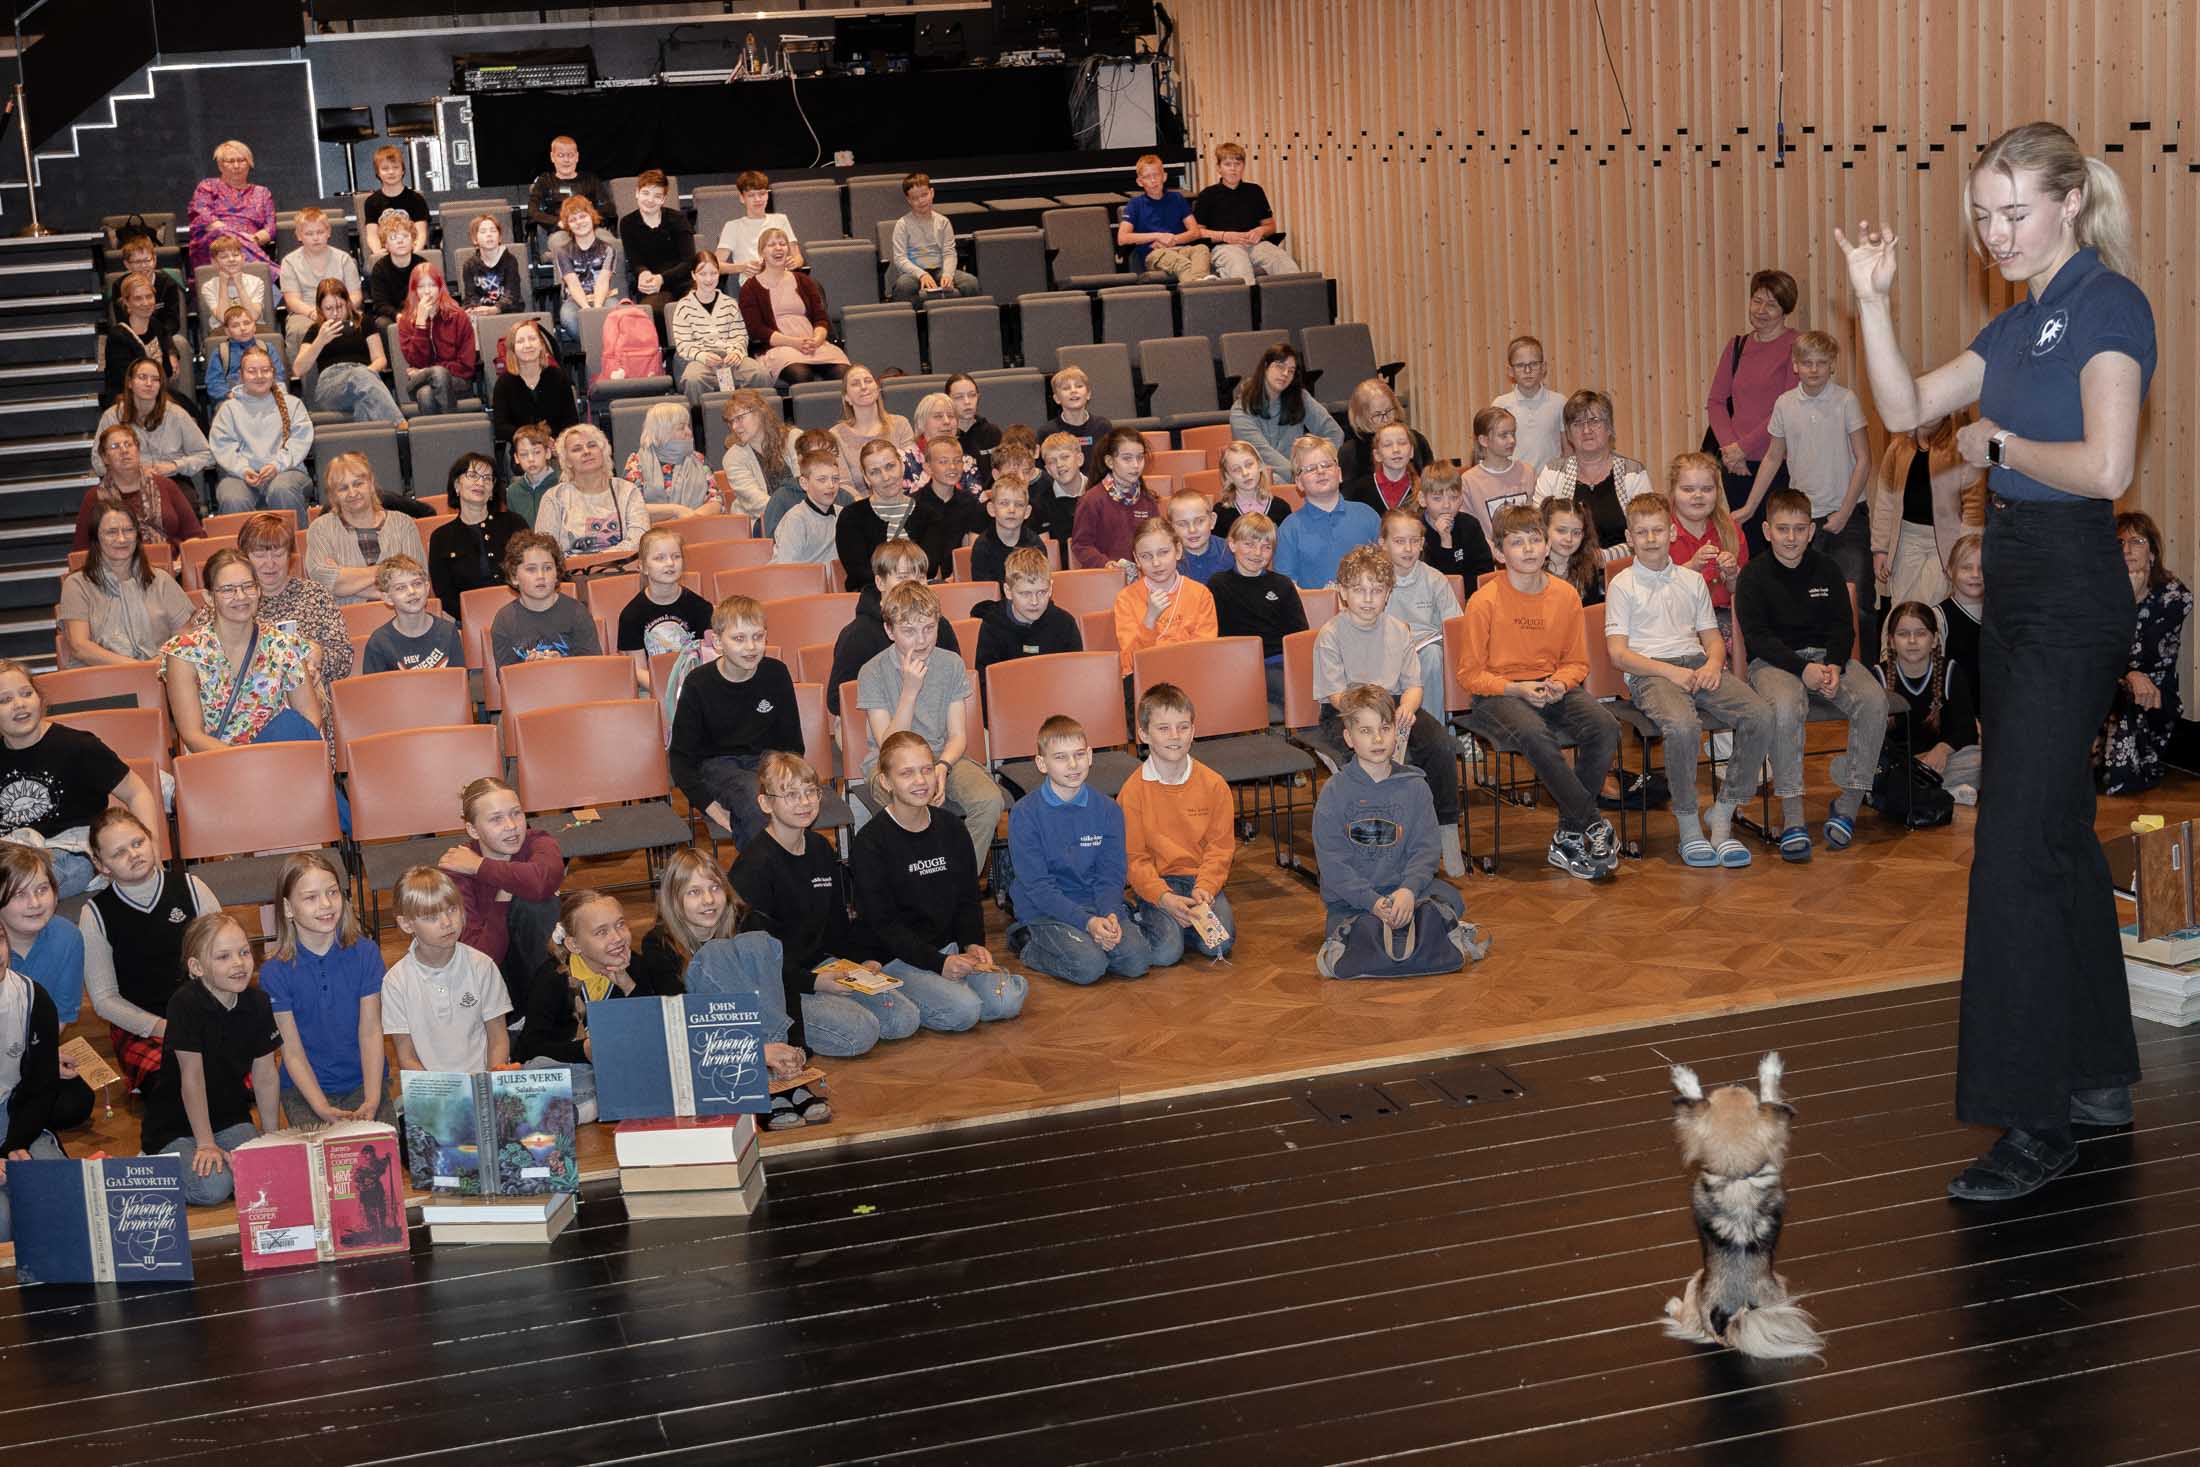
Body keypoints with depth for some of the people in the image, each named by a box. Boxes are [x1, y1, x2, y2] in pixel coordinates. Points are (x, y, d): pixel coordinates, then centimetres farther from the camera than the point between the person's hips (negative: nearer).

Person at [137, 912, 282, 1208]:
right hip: (175, 1126, -4)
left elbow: (266, 1074, 4)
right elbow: (192, 1078, -18)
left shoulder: (258, 1003, -3)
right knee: (211, 1187, -27)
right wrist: (206, 1144, -16)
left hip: (230, 1120, 4)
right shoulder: (186, 1005, -20)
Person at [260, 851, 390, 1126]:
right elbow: (293, 1052, -7)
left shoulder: (365, 952, -4)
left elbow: (370, 1032, -4)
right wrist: (324, 1110, -18)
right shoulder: (275, 971, -9)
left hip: (362, 1081, 1)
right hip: (304, 1088, -1)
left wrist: (372, 1100, -15)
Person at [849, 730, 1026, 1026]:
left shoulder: (950, 830, 8)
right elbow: (882, 923, -13)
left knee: (1008, 1001, -16)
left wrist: (973, 944, -7)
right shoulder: (870, 843, -11)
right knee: (963, 1011, -27)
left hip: (949, 946, 6)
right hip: (899, 957, -6)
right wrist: (938, 963, -21)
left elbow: (967, 898, 13)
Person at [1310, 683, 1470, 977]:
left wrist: (1408, 890, -22)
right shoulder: (1334, 791, -2)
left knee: (1450, 898, -23)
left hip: (1403, 890, 4)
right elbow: (1333, 862, -8)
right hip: (1350, 898, -4)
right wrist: (1373, 902, -21)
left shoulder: (1414, 786, 6)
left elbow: (1425, 849, -2)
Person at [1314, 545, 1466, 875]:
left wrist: (1405, 708, -19)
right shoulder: (1330, 634, -5)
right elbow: (1336, 695, -10)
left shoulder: (1398, 630, 7)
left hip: (1395, 704, 4)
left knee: (1442, 746, -23)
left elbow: (1413, 685, 5)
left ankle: (1445, 830, -11)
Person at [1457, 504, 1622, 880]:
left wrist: (1560, 684, -10)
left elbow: (1577, 662, 12)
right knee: (1535, 735, -37)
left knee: (1605, 727, -25)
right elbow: (1470, 674, -4)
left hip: (1553, 689, 4)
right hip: (1498, 694, -4)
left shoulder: (1566, 595, 4)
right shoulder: (1485, 601, -8)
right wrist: (1517, 690, -18)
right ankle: (1595, 827, -24)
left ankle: (1569, 836, -16)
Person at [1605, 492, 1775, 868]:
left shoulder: (1692, 580, 22)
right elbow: (1618, 653, -1)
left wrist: (1713, 663, -4)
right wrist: (1671, 671, -13)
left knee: (1759, 716, -24)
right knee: (1683, 725, -38)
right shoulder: (1623, 585, 7)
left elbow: (1713, 637, 21)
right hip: (1650, 672, -5)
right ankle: (1687, 824, -19)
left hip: (1697, 664, 5)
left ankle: (1722, 817, -16)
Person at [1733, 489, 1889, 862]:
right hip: (1773, 661, -4)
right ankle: (1792, 817, -31)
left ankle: (1848, 803, -13)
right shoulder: (1753, 576, -1)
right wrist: (1803, 669, -20)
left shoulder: (1826, 569, 10)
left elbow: (1843, 626, 8)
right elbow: (1757, 636, -8)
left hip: (1827, 656, 4)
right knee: (1786, 707, -38)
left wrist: (1834, 666, -12)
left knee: (1873, 701, -25)